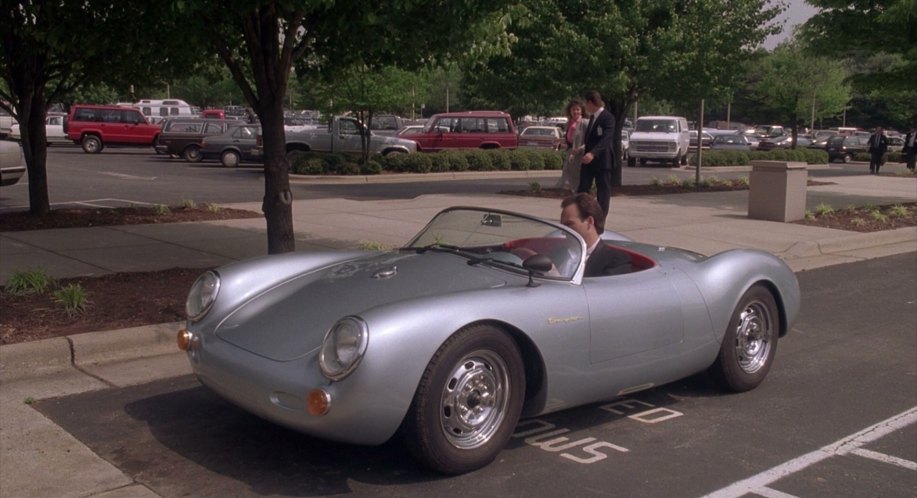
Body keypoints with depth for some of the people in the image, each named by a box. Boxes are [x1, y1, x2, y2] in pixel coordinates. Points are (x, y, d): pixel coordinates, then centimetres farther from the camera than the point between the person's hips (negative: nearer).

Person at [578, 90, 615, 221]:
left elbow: (606, 139, -27)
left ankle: (601, 219, 8)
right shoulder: (593, 117, 14)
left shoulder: (608, 117, -14)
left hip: (602, 160, -8)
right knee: (582, 188, 5)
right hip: (588, 159, 8)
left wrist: (592, 153, -38)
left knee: (603, 191, 2)